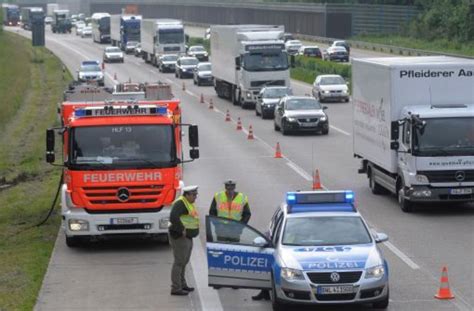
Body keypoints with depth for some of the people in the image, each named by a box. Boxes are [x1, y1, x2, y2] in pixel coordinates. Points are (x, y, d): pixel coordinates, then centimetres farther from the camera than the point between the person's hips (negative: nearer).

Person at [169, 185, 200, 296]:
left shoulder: (189, 203, 15)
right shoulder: (180, 203, -17)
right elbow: (173, 217, -31)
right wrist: (181, 230, -25)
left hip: (187, 237, 10)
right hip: (179, 237, -10)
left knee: (184, 261, 18)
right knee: (179, 262, -7)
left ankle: (182, 284, 29)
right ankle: (175, 288, -4)